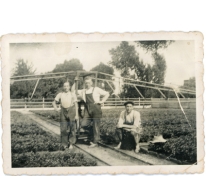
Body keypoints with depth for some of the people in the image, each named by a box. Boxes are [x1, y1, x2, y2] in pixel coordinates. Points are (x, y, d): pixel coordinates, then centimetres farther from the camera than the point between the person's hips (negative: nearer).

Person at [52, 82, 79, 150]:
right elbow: (54, 102, 8)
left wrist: (76, 115, -4)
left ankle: (71, 144, 9)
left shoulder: (73, 94, 5)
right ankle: (65, 144, 9)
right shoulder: (60, 94, 9)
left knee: (72, 128, -1)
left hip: (71, 111, -1)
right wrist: (55, 107, -15)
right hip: (63, 112, 1)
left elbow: (76, 105, 2)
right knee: (63, 129, -1)